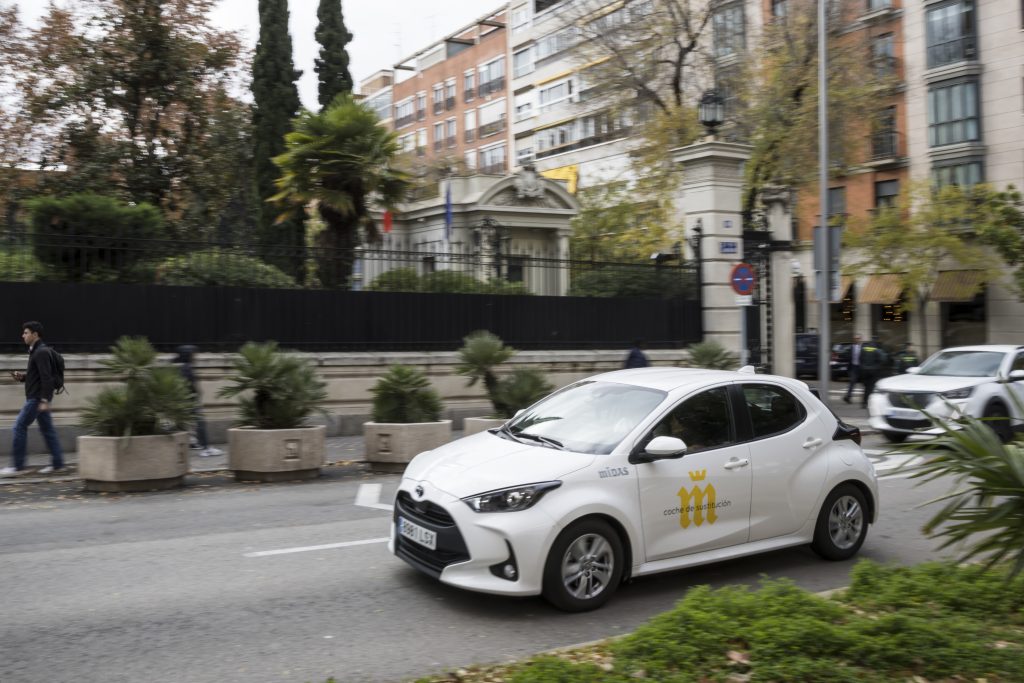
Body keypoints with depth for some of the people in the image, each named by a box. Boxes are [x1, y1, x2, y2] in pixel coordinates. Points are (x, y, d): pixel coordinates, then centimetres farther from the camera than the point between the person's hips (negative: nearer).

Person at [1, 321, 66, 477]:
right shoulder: (36, 351, 17)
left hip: (37, 398, -10)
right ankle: (57, 464, 10)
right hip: (37, 397, 10)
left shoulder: (42, 352, -15)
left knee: (20, 426, -7)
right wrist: (21, 376, 7)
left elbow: (47, 378, -21)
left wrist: (44, 400, -25)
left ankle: (18, 466, -2)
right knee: (47, 428, 9)